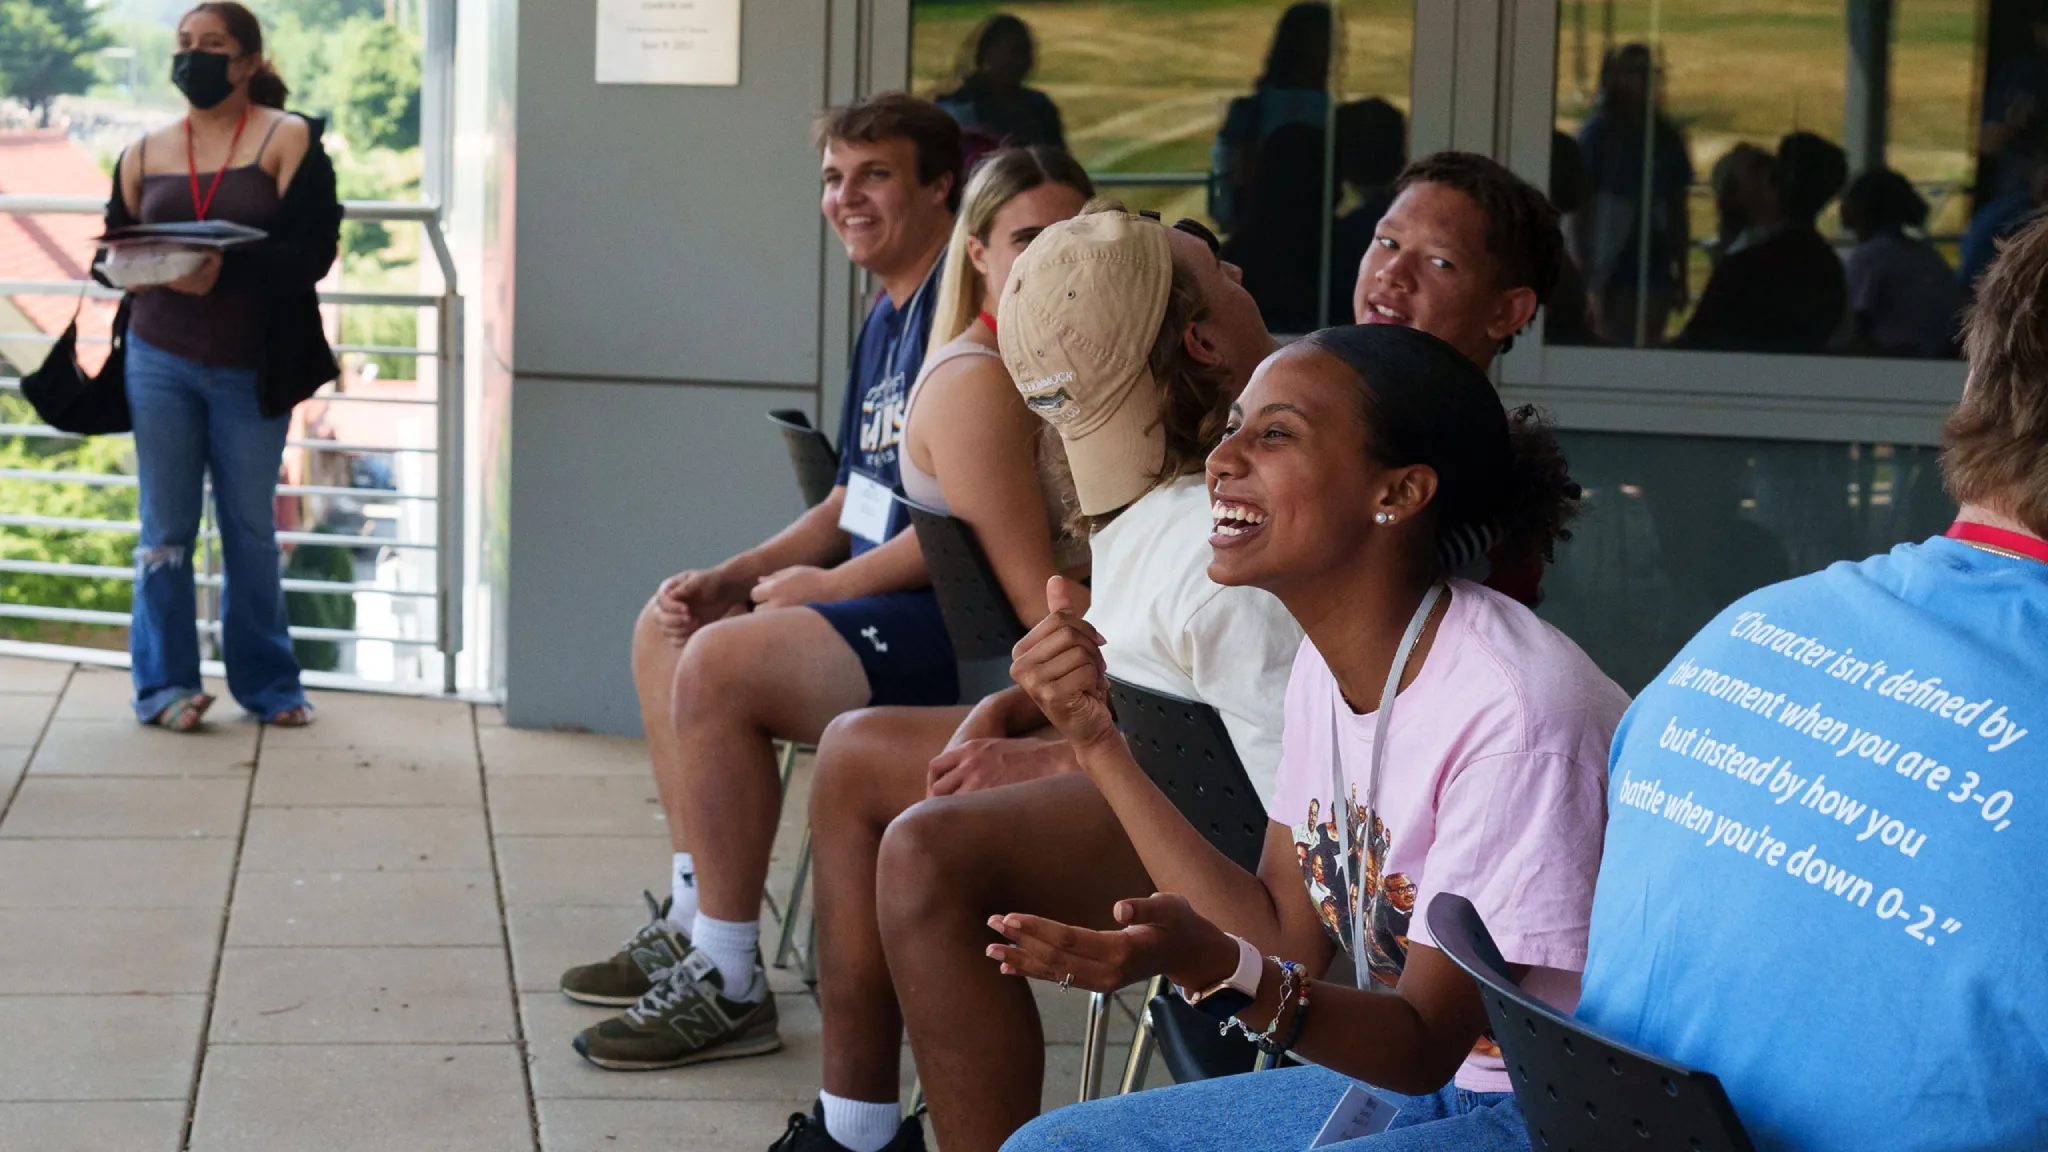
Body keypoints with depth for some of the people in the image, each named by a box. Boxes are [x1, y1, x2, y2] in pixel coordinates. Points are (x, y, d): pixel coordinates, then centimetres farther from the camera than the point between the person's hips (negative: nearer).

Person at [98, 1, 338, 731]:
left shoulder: (288, 139, -3)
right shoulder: (145, 154, 8)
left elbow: (313, 251, -12)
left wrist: (228, 270, -25)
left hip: (251, 370, -2)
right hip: (160, 362, 2)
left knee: (251, 530, 8)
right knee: (165, 528, 3)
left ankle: (267, 685, 18)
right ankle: (164, 685, 10)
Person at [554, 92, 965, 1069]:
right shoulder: (886, 319, 17)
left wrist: (826, 584, -14)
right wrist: (730, 579, 7)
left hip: (949, 620, -12)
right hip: (877, 587, 12)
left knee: (717, 662, -25)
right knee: (668, 627, 18)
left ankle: (729, 987, -15)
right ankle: (693, 923, 20)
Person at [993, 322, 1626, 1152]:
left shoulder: (1509, 710, -25)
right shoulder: (1328, 664, 2)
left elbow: (1428, 1043, -20)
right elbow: (1290, 938, 4)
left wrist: (1213, 968, -37)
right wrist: (1098, 743, 0)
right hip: (1398, 1076, 8)